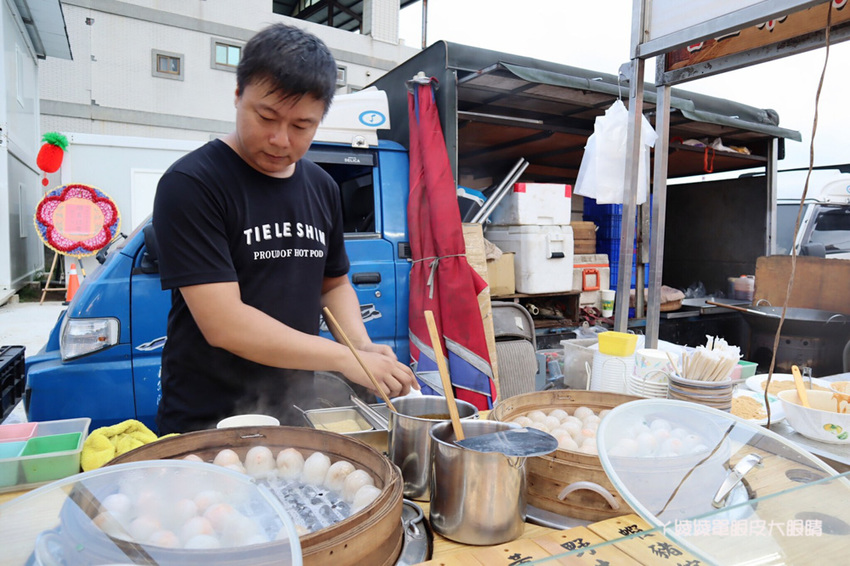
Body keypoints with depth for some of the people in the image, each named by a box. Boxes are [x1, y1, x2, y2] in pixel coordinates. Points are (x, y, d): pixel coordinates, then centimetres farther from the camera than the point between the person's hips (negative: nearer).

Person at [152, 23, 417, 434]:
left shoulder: (322, 187, 4)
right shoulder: (190, 184, -16)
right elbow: (223, 324, -23)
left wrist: (364, 346, -5)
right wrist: (345, 358, -21)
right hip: (205, 427, -5)